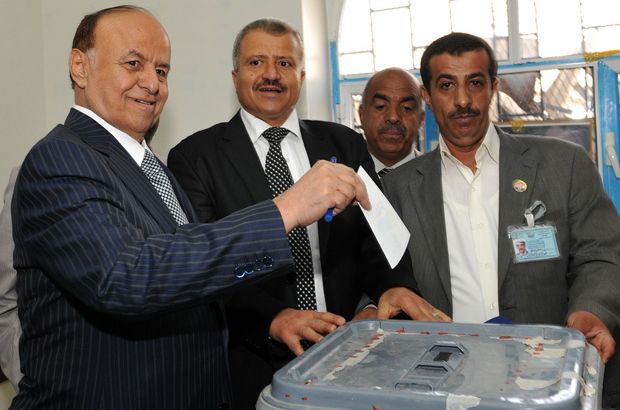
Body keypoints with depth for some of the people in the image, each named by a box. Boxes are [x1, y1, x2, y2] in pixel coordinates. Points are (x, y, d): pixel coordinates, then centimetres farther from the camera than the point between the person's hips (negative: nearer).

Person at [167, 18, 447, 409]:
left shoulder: (346, 145, 7)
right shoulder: (195, 157, -3)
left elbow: (373, 234, 3)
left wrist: (394, 285, -17)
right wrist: (270, 316, -25)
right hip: (253, 367, -3)